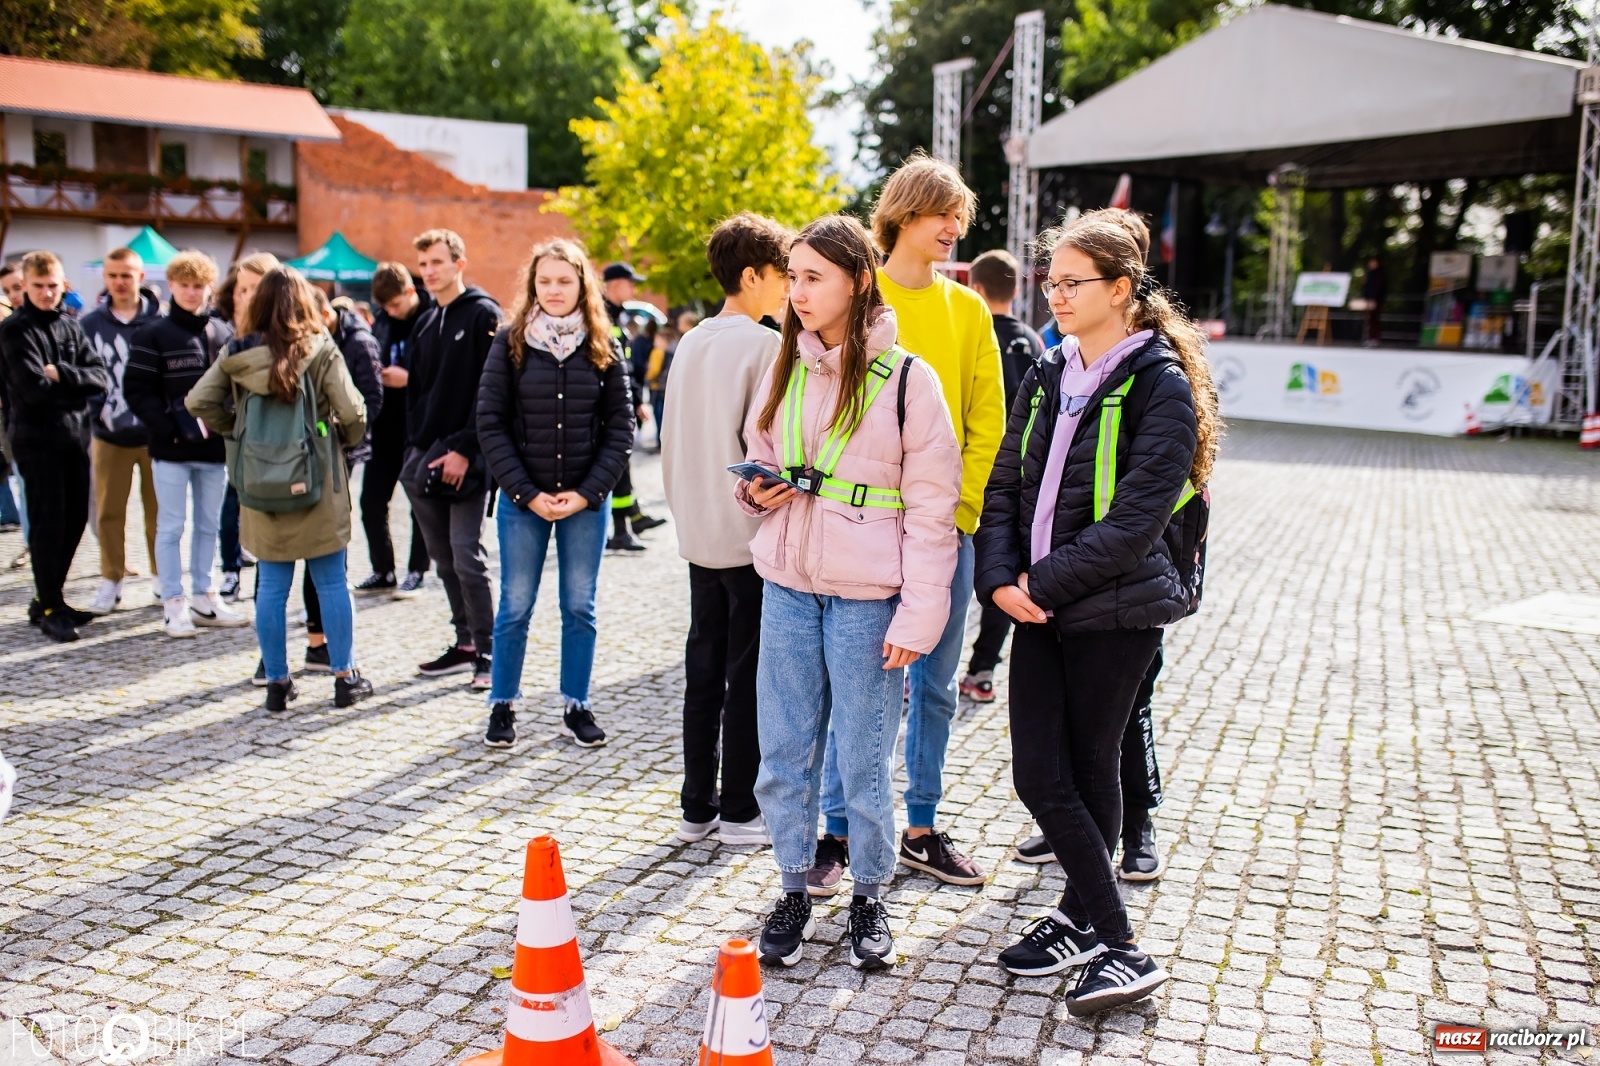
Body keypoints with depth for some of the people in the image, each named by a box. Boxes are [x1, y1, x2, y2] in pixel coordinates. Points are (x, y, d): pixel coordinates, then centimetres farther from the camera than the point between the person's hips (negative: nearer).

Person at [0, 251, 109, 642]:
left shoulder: (71, 326, 12)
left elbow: (102, 378, 1)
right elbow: (35, 388, -17)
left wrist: (62, 374, -14)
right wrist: (79, 387, -7)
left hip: (75, 436, 6)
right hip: (37, 439, -6)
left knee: (75, 520, 9)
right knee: (48, 523, -4)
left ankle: (49, 599, 23)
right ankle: (48, 608, 5)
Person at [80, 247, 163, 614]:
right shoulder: (90, 324, 2)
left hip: (155, 434, -1)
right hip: (109, 436, 2)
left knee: (159, 511, 7)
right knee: (108, 513, 8)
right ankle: (111, 583, 20)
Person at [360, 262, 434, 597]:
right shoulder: (382, 321, 9)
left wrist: (408, 378, -21)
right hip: (385, 425, 7)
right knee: (371, 501, 7)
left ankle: (416, 572, 17)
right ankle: (383, 571, 21)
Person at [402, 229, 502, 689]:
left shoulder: (484, 314, -6)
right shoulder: (425, 324, 17)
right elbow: (415, 391, 19)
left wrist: (464, 449, -16)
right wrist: (416, 447, 5)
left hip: (465, 460, -7)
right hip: (424, 459, 8)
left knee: (467, 558, -8)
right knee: (444, 560, 11)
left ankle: (487, 652, 1)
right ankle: (465, 644, 21)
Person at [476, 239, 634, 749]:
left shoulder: (602, 347, 2)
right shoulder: (510, 342, -1)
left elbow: (620, 426, 0)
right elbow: (491, 424, -4)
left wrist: (586, 493, -9)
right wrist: (527, 494, -11)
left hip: (587, 501, 1)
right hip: (522, 500, -1)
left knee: (580, 607, 9)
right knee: (515, 607, 6)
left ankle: (577, 705, 22)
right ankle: (503, 704, 22)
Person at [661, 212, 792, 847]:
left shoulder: (691, 344, 11)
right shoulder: (765, 345, -13)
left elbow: (670, 439, 14)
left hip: (700, 535, 7)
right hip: (752, 537, -7)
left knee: (704, 672, 12)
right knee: (748, 676, 2)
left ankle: (697, 808, 19)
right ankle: (739, 812, 11)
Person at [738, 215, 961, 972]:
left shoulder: (905, 378, -8)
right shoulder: (785, 369, 8)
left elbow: (931, 510, -8)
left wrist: (917, 617, -12)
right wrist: (757, 490, -3)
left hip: (866, 598, -4)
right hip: (787, 588, 5)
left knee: (863, 762, 6)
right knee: (783, 754, 10)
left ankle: (869, 898, 26)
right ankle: (795, 893, 28)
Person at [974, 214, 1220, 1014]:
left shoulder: (1159, 385, -9)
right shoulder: (1048, 378, 11)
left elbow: (1136, 519, -17)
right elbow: (1003, 485, 8)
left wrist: (1046, 583, -16)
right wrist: (1000, 578, -7)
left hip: (1115, 609, -6)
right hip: (1039, 608, 6)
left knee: (1089, 771, 5)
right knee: (1039, 775, 3)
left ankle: (1084, 920, 21)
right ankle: (1112, 941, 15)